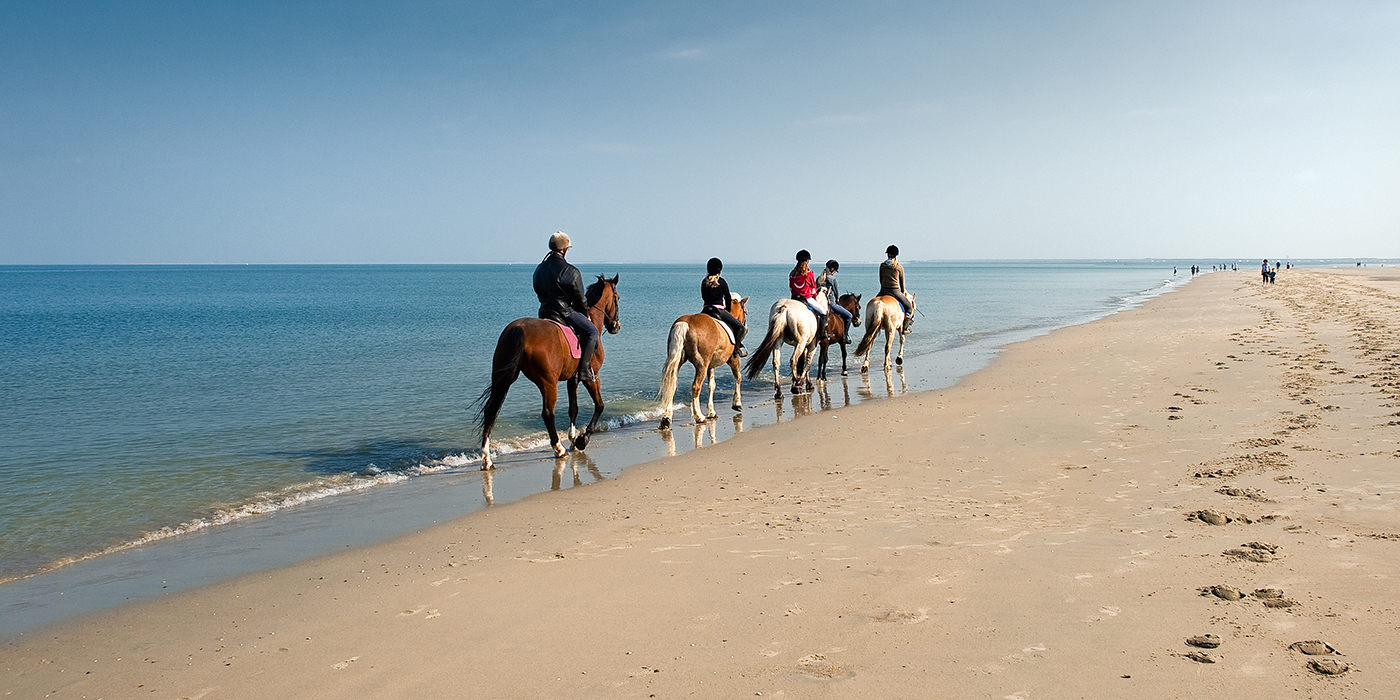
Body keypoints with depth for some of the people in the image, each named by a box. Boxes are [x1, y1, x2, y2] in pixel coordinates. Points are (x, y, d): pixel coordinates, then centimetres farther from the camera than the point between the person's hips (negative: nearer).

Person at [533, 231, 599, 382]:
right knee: (592, 331, 1)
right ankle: (584, 369, -10)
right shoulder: (571, 272, -13)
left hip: (544, 312, 8)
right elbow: (580, 299, -6)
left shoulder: (539, 269, 8)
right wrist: (586, 314, 11)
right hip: (565, 312, -8)